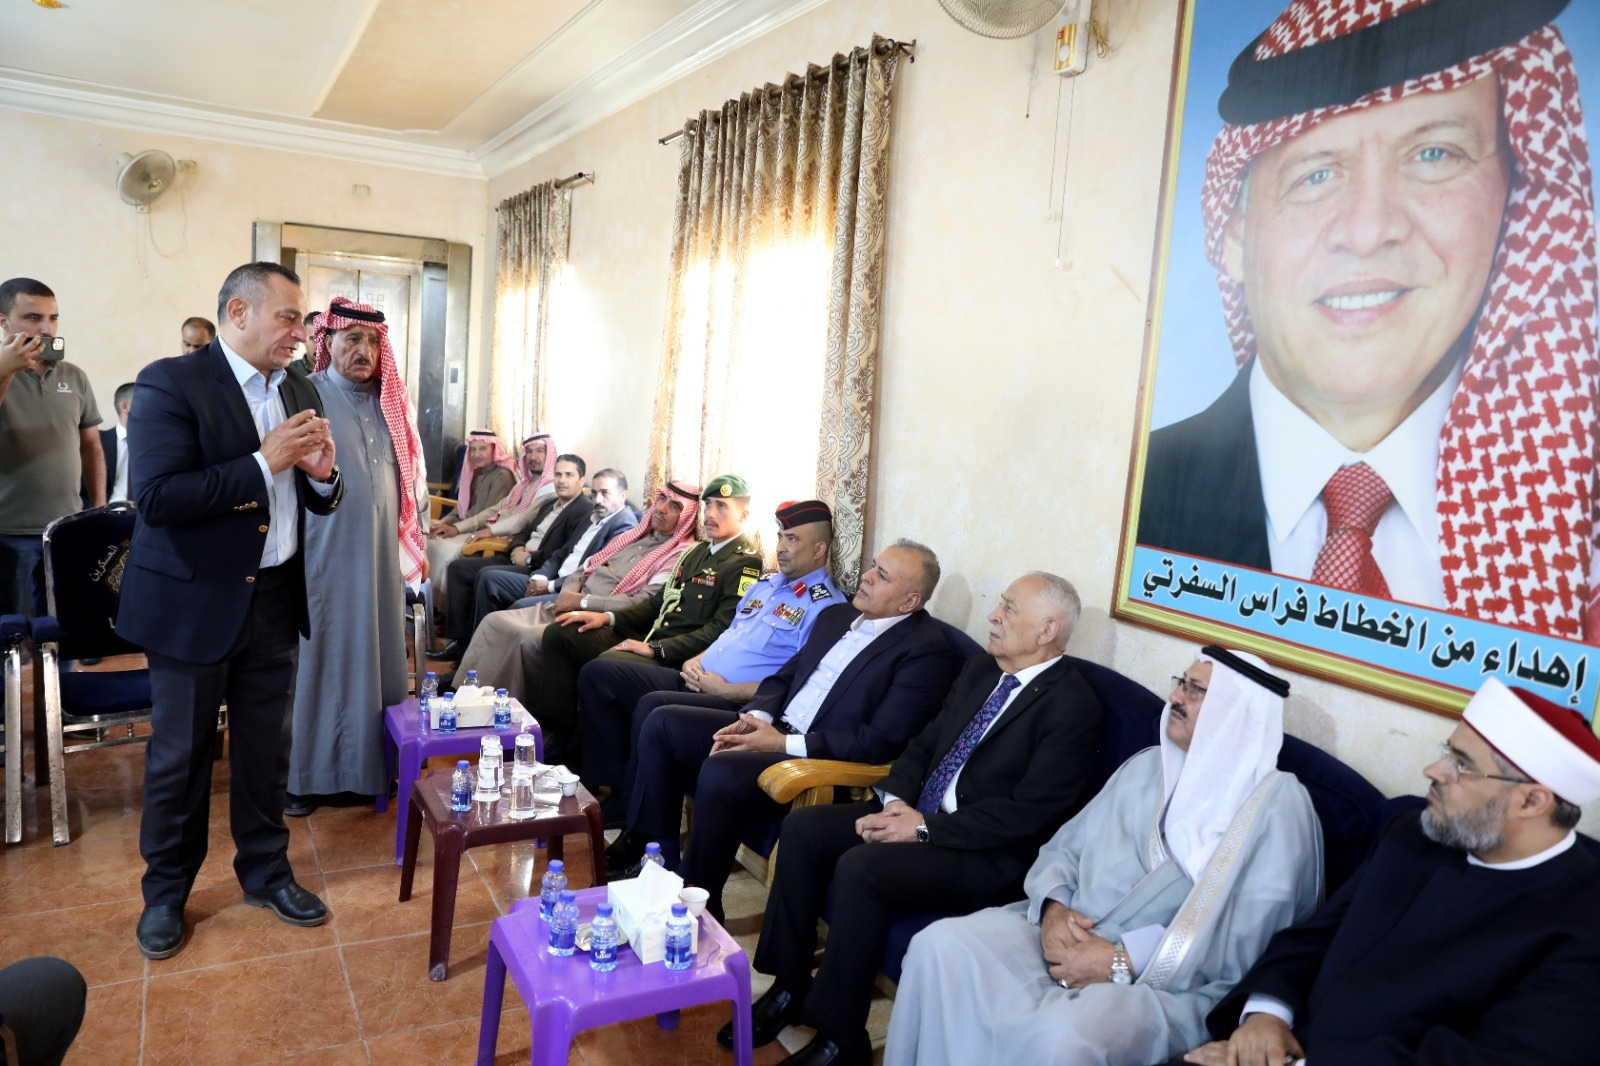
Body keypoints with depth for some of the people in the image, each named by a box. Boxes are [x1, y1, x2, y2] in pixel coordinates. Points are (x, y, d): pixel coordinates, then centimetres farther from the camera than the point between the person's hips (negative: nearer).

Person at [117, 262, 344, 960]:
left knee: (266, 747, 15)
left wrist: (321, 474, -10)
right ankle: (166, 889, 30)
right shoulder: (169, 383, -13)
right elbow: (156, 498, -23)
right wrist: (264, 462, -24)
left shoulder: (300, 391, 7)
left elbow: (318, 504, 12)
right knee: (180, 753, 11)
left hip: (274, 599, 5)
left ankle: (265, 870, 33)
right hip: (194, 603, -5)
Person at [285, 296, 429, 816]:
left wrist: (418, 539, 13)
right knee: (318, 657, 2)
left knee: (378, 655, 9)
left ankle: (374, 766, 21)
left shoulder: (392, 402, 10)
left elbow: (413, 472, 14)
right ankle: (304, 774, 14)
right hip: (325, 554, -4)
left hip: (383, 554, 4)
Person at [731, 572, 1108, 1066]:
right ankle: (789, 988, 5)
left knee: (859, 868, -28)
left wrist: (924, 828, -20)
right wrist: (895, 801, -6)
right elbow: (925, 744, 14)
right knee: (803, 828, -7)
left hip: (988, 853, -8)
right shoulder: (980, 670, 10)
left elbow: (1028, 813, -20)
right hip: (918, 812, 8)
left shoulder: (1073, 705, -15)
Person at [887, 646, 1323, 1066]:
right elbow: (1065, 846, 15)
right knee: (941, 945, -21)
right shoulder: (1146, 765, 15)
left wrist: (1123, 963, -18)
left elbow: (1248, 943, -12)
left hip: (1171, 983, -5)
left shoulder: (1278, 803, -3)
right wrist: (1054, 907, -8)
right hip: (1070, 933, 5)